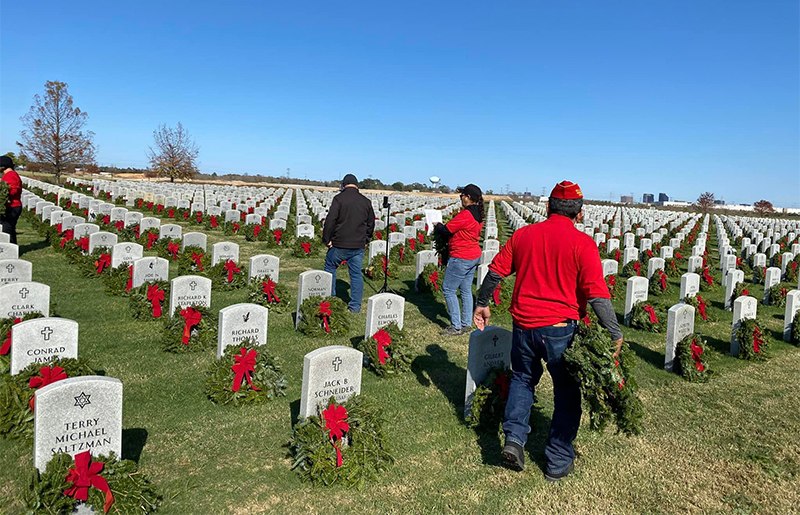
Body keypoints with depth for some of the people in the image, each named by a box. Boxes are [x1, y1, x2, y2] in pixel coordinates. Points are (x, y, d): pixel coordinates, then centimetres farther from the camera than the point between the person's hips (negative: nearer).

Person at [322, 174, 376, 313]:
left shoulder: (339, 199, -8)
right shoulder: (366, 201, 6)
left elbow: (330, 220, -13)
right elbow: (371, 223, 14)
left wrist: (327, 239, -4)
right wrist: (365, 240, 23)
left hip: (339, 244, -3)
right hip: (358, 246, 4)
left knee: (330, 268, 16)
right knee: (356, 274, 9)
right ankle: (355, 306, 12)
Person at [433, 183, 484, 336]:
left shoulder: (465, 214, -22)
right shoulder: (478, 214, 8)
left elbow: (445, 231, -17)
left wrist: (437, 226, 3)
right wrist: (443, 227, 10)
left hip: (461, 258, -10)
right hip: (474, 256, 10)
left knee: (448, 289, 0)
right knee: (466, 290, 16)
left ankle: (456, 327, 3)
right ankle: (466, 324, 24)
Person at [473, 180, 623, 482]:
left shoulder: (523, 235, 3)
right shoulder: (582, 244, -9)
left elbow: (495, 271, 9)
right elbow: (597, 293, -13)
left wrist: (482, 304, 22)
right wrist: (615, 335, -5)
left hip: (524, 325, 4)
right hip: (560, 330, -3)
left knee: (523, 379, 26)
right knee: (567, 391, 14)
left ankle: (514, 438, 14)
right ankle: (559, 462, 23)